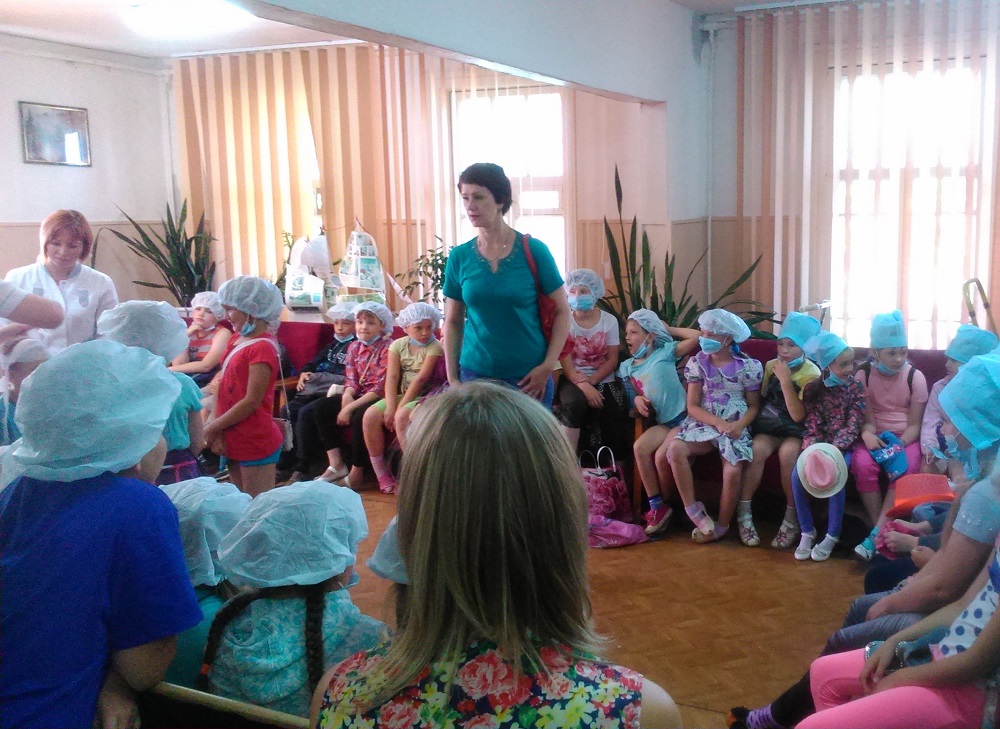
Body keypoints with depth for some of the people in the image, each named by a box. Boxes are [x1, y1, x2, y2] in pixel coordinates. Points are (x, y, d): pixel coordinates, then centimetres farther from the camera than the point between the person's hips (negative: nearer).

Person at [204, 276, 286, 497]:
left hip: (256, 443, -9)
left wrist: (211, 428, -12)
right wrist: (217, 429, -5)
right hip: (235, 441, 9)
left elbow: (252, 401, -20)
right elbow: (222, 386, 7)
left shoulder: (262, 348, -17)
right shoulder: (236, 341, 11)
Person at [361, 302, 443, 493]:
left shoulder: (435, 347, -10)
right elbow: (392, 378, -4)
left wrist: (400, 408, -20)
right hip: (401, 395, 5)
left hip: (424, 397, -5)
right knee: (370, 415, -19)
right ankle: (381, 474, -8)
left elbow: (420, 379, -17)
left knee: (402, 417, -35)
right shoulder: (398, 345, 5)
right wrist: (390, 407, -18)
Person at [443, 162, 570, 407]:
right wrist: (452, 378, 4)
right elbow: (452, 322, 9)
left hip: (529, 378, -2)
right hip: (475, 376, 2)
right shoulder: (459, 257, 2)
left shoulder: (533, 251, -4)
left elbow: (562, 311, 0)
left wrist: (548, 366, -8)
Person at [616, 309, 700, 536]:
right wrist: (637, 400, -7)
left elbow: (696, 337, -11)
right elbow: (631, 398, 17)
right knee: (639, 447, -22)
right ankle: (657, 507, -12)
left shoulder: (665, 352, -2)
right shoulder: (626, 368, 11)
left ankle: (661, 505, 1)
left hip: (684, 417, -5)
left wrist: (669, 329, 1)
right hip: (663, 422, 5)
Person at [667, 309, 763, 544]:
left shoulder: (748, 366, -1)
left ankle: (722, 526, -1)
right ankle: (694, 510, -16)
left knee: (732, 472, -27)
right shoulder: (697, 363, 2)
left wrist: (740, 424, -18)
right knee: (675, 449, -29)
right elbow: (692, 406, -1)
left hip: (735, 427, -1)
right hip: (704, 424, 2)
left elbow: (754, 406, 3)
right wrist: (718, 423, -17)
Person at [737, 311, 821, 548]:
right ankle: (743, 513, -22)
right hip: (769, 426, 3)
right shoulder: (771, 366, 5)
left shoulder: (811, 374, -9)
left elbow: (798, 415, -20)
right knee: (758, 449, -31)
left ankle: (792, 517, -21)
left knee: (788, 452, -36)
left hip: (796, 431, -3)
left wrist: (785, 380, -24)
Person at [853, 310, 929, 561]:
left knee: (904, 469, -33)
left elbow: (915, 424, -5)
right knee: (862, 464, -32)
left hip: (906, 437, -1)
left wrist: (899, 445, -23)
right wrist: (868, 434, -30)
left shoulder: (915, 377, -4)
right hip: (875, 435, 1)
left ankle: (875, 535, -32)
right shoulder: (863, 375, -3)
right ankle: (881, 531, -23)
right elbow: (866, 417, -6)